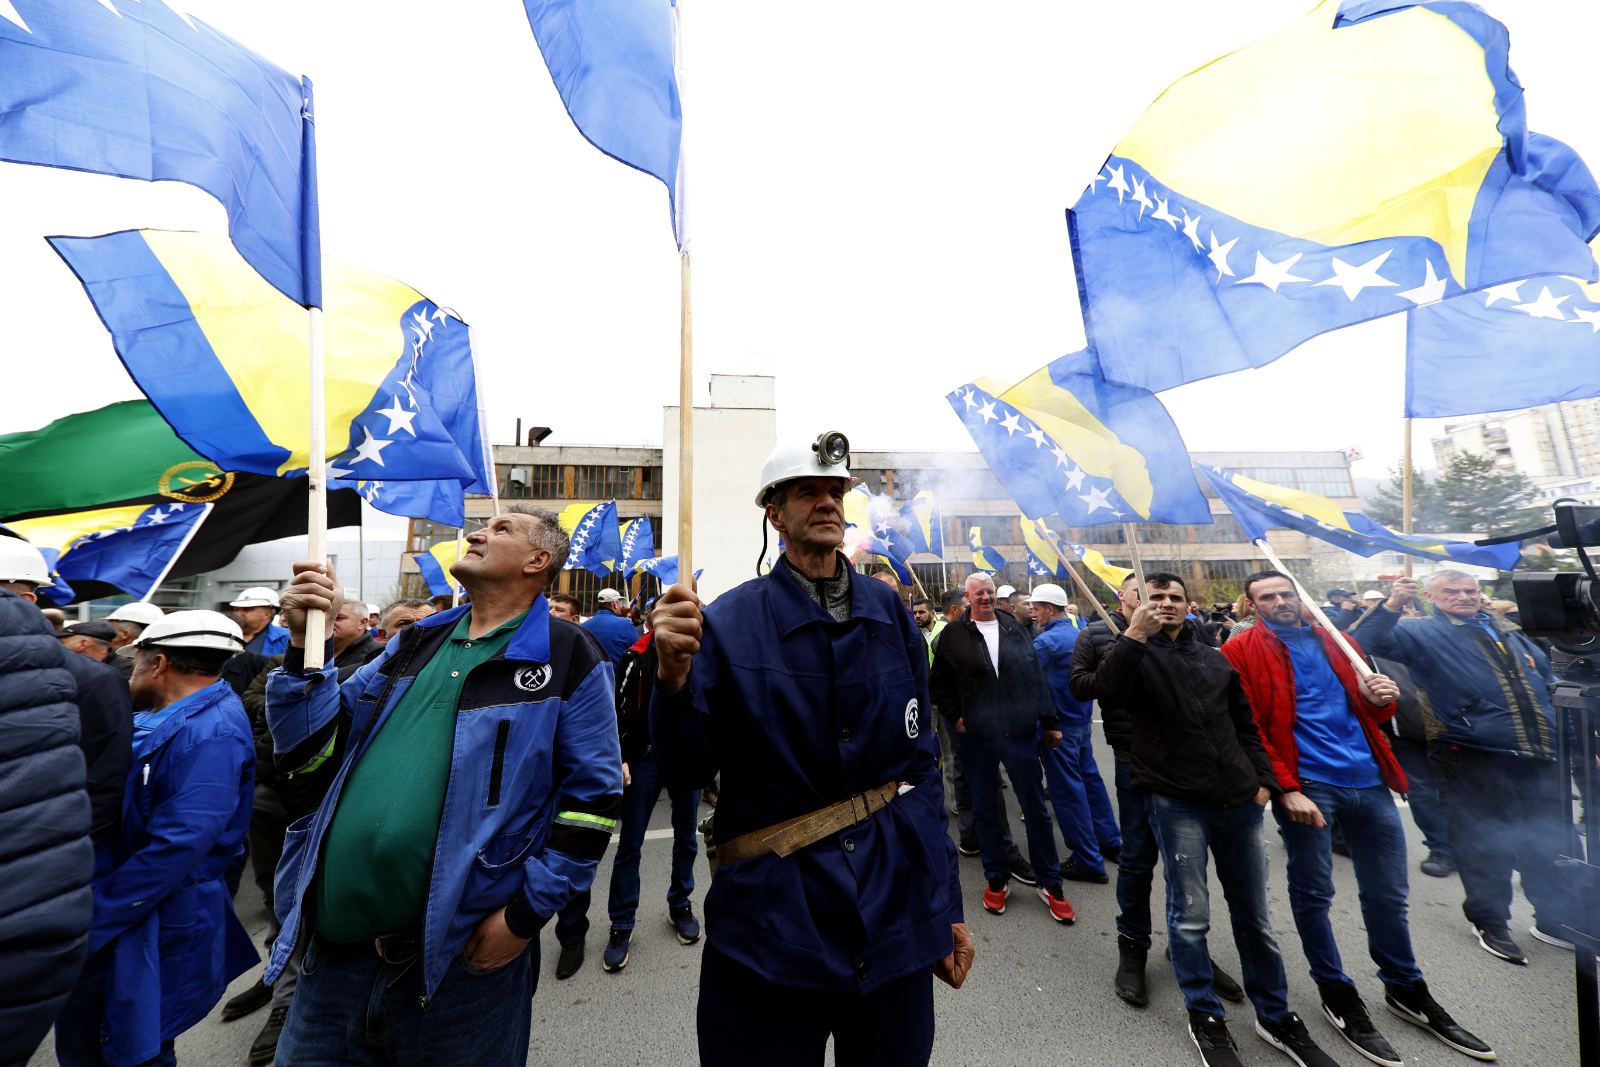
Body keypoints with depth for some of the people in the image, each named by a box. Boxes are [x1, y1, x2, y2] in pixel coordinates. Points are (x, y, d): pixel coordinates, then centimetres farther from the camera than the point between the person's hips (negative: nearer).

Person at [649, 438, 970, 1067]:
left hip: (896, 920, 3)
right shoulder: (730, 620, -11)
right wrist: (672, 677, -29)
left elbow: (919, 762, 4)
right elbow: (686, 773, -10)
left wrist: (947, 904, 7)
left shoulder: (889, 612, -2)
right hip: (769, 926, -2)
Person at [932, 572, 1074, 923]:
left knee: (1035, 807, 11)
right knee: (984, 809, 13)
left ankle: (1050, 884, 29)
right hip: (976, 736, -1)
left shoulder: (1014, 628, 4)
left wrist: (1049, 721, 6)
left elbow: (1036, 676, 6)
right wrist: (954, 717, -2)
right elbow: (938, 682, 5)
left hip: (1020, 732, 1)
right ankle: (997, 879, 32)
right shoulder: (954, 634, -2)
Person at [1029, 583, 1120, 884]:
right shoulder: (1079, 635, 7)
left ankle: (1088, 861, 11)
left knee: (1067, 790, 1)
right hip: (1083, 719, 9)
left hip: (1059, 724, -9)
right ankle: (1110, 842, 34)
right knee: (1089, 778, 20)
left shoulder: (1048, 640, -21)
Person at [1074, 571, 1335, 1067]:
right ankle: (1205, 1018, 25)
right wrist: (1134, 634, -26)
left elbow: (1245, 724, 19)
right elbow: (1102, 687, -25)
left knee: (1254, 914, 16)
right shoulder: (1133, 652, -3)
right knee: (1190, 915, 5)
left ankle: (1275, 1016, 36)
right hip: (1177, 802, -4)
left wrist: (1263, 778, 9)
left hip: (1239, 801, 5)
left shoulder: (1215, 658, 13)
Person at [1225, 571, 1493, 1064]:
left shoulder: (1336, 641, 13)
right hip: (1306, 785, -5)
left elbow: (1370, 710, 18)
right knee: (1313, 895, 6)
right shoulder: (1242, 651, -7)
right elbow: (1247, 728, -11)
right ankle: (1338, 995, 25)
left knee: (1388, 894, 18)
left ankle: (1407, 990, 40)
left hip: (1368, 780, 6)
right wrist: (1286, 788, -15)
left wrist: (1382, 698, -5)